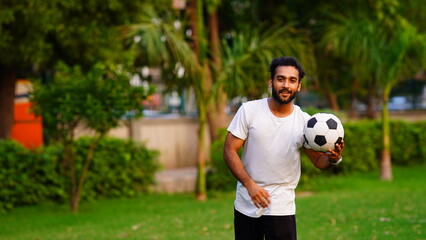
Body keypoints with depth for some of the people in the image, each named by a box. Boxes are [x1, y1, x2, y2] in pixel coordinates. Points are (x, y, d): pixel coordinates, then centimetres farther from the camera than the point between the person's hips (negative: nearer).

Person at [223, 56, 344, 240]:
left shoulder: (304, 121, -2)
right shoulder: (249, 111, -5)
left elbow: (318, 159, 3)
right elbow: (229, 151, -7)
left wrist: (333, 159, -21)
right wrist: (250, 184, -18)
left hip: (282, 208, 0)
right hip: (246, 204, 0)